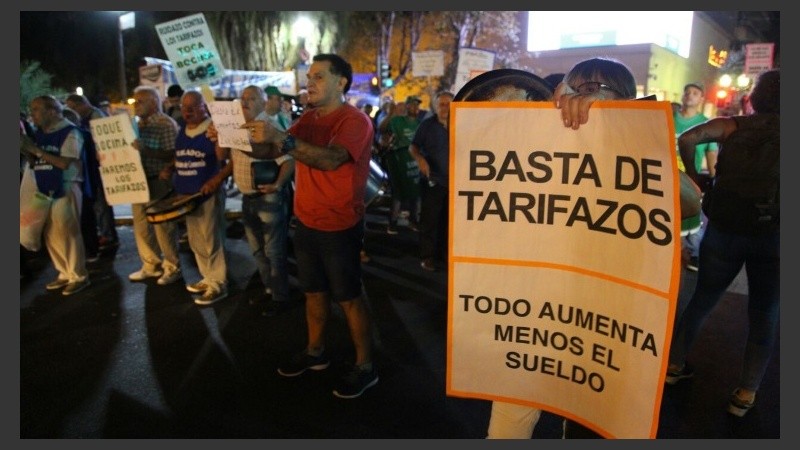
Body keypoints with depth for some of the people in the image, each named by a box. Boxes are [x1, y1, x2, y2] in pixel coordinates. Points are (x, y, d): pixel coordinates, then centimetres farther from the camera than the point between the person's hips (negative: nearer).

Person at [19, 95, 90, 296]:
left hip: (65, 189, -7)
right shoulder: (39, 133, 12)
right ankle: (65, 274, 21)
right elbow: (34, 162, 14)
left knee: (68, 233, -3)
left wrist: (36, 150, -15)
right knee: (50, 235, 10)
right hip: (44, 189, 7)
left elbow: (64, 163, -18)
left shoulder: (70, 132, -9)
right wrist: (25, 148, -4)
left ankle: (79, 276, 7)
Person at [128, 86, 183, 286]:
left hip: (159, 182, -8)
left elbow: (172, 155, -19)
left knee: (163, 226, -1)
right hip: (139, 181, 8)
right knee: (141, 226, 12)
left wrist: (144, 149, -28)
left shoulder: (166, 125, -11)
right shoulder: (138, 125, 13)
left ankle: (172, 267, 12)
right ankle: (151, 265, 25)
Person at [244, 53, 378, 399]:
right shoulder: (308, 118, 10)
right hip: (306, 223, 7)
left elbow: (331, 158, -33)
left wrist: (282, 138, -42)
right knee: (314, 291, 18)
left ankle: (365, 367, 14)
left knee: (349, 298, 1)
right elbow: (272, 149, 5)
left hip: (340, 228, -7)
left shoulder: (355, 120, -15)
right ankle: (315, 352, 34)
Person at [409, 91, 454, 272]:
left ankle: (444, 252, 26)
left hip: (454, 180, 4)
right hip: (432, 180, -4)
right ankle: (427, 256, 6)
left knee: (448, 219, 13)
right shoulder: (427, 124, -3)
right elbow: (413, 146, -2)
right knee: (429, 219, -2)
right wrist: (419, 159, -22)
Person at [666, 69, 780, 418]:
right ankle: (746, 394, 17)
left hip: (724, 229, 1)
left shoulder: (732, 126, 2)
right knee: (764, 315, 14)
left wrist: (694, 178, 3)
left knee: (703, 299, 18)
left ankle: (674, 365, 28)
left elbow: (688, 138, -8)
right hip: (772, 235, 0)